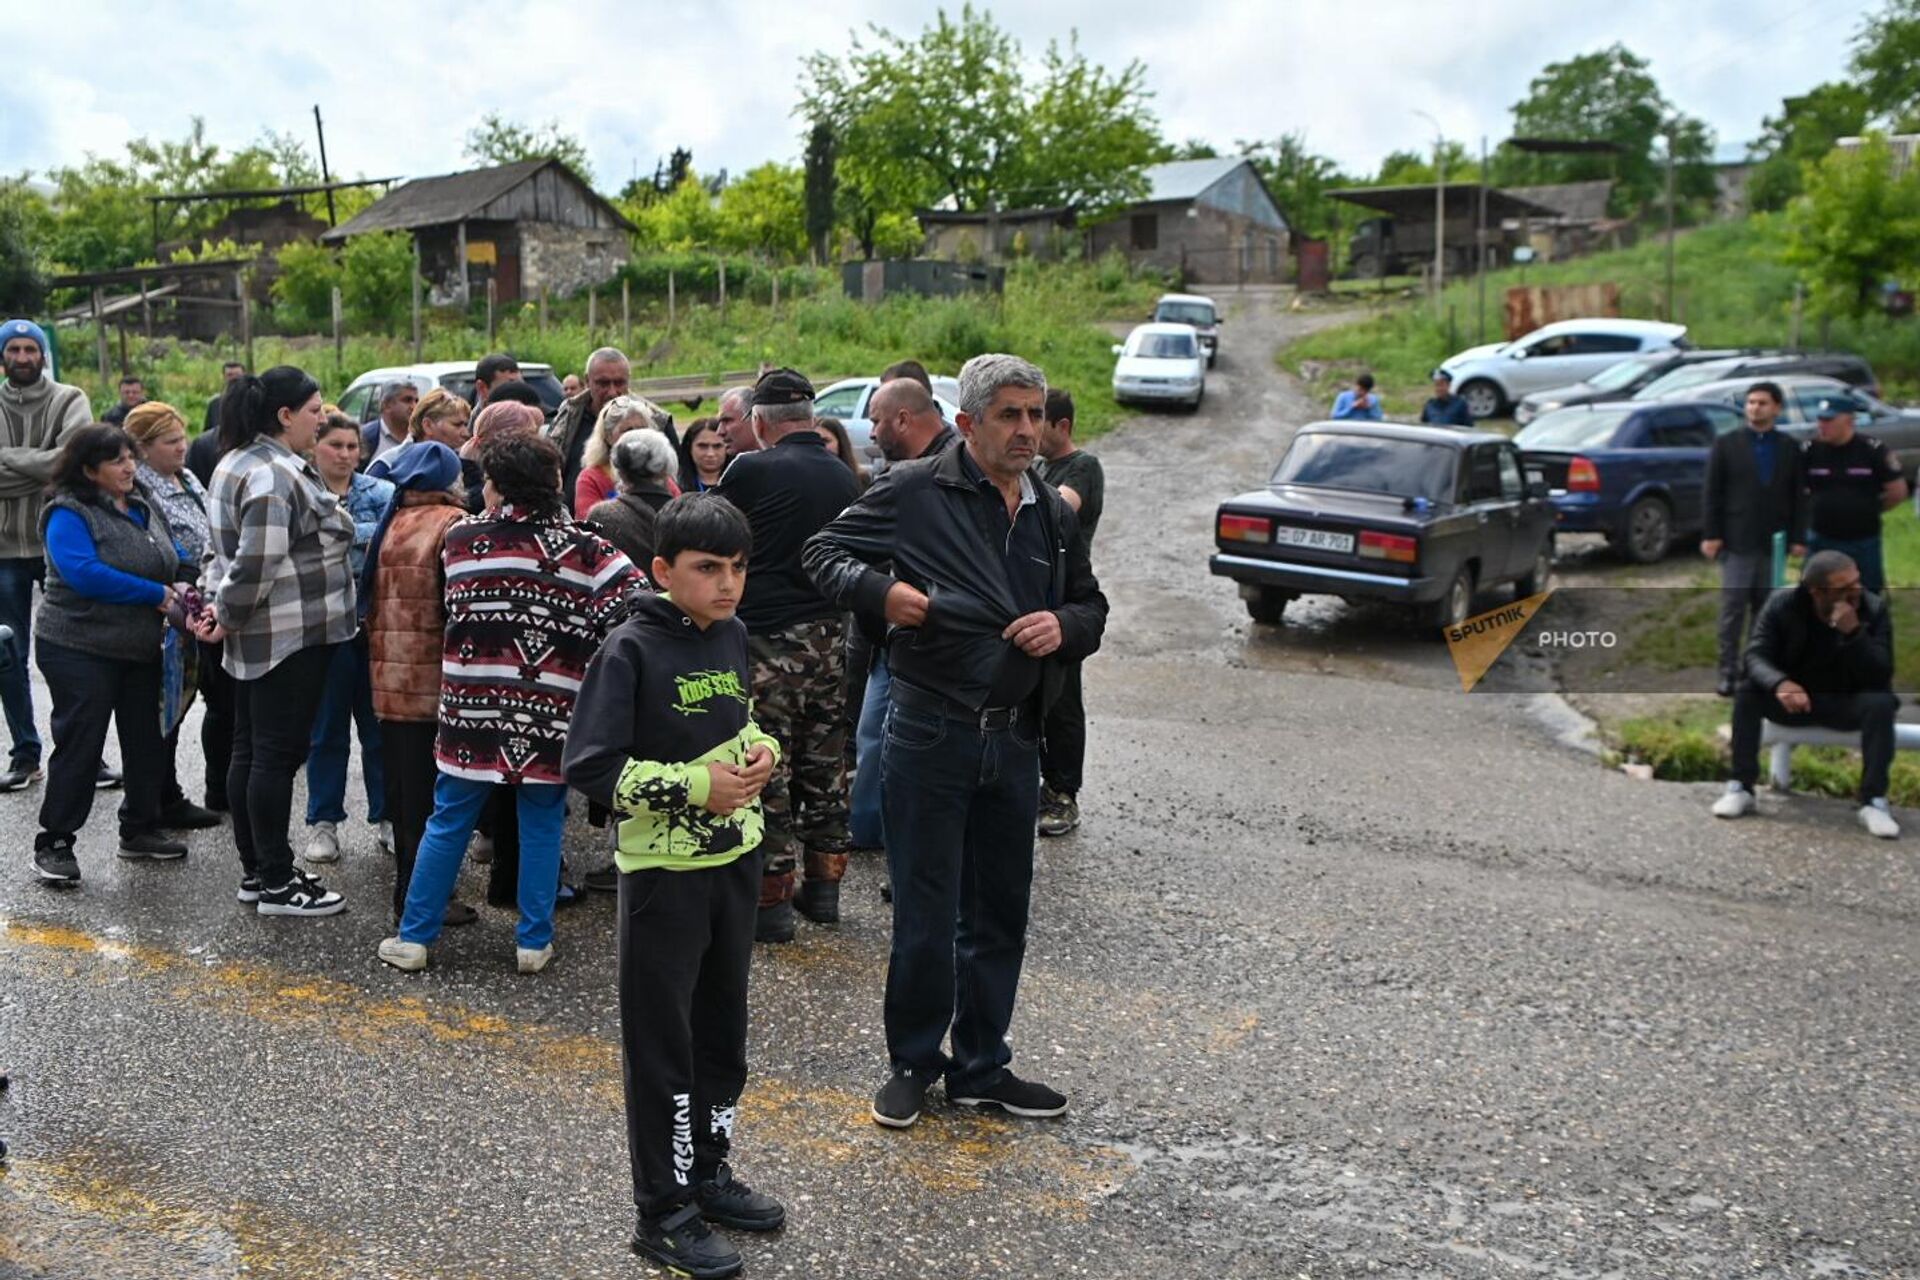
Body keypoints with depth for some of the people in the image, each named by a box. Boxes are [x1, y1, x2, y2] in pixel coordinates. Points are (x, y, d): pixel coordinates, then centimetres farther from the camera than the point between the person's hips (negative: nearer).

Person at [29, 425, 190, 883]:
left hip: (141, 650, 8)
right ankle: (54, 843, 4)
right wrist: (157, 595, -22)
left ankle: (141, 828, 25)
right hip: (81, 650, -8)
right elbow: (84, 574, -25)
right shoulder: (68, 515, -13)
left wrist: (180, 592, -2)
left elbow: (174, 559, 21)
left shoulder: (142, 510, 11)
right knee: (79, 744, -5)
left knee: (145, 738, 12)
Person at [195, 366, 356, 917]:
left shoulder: (235, 466, 14)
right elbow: (258, 564, -25)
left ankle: (256, 871, 23)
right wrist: (228, 617, -12)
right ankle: (277, 883, 3)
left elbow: (225, 550, 17)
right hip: (292, 636, -10)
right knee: (278, 753, -4)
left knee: (250, 751, 13)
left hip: (255, 640, 10)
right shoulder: (276, 475, -20)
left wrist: (221, 607, 7)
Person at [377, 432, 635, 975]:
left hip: (473, 706, 1)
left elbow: (453, 607, 10)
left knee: (448, 822, 11)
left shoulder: (461, 538, 0)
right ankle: (534, 942, 15)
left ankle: (414, 936, 18)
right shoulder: (582, 548, -4)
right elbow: (628, 599, -14)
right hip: (550, 714, 0)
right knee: (541, 826, 12)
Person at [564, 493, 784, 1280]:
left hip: (736, 859, 7)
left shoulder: (733, 636, 3)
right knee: (662, 1042, 4)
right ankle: (664, 1213, 16)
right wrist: (695, 786, -22)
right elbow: (590, 767, -20)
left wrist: (762, 751, -3)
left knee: (722, 1028, 18)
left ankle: (707, 1172, 35)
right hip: (665, 869, -7)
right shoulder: (632, 650, -17)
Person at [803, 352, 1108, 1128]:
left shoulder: (1053, 515, 11)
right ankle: (914, 1062, 23)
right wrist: (880, 590, -20)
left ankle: (981, 1067, 30)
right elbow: (825, 552, 0)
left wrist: (1066, 626, -4)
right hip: (930, 730, -5)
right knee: (926, 911, 3)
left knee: (1000, 913, 14)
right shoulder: (915, 492, -7)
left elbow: (1092, 605, 20)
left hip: (1015, 737, 6)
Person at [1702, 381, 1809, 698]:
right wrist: (1710, 535, -6)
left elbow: (1799, 497, 7)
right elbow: (1712, 493, 1)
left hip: (1774, 542, 2)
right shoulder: (1726, 445, 4)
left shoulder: (1790, 449, 9)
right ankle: (1728, 672, 0)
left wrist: (1798, 538, 0)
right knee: (1733, 609, -4)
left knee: (1766, 610, 6)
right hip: (1737, 541, -2)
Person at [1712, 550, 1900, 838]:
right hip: (1794, 698, 0)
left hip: (1847, 704, 0)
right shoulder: (1782, 605, -13)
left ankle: (1873, 801, -26)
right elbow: (1756, 655, -20)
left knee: (1881, 703, -32)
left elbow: (1881, 675, -20)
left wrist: (1854, 632, -36)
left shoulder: (1874, 609, -14)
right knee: (1747, 692, -27)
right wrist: (1779, 683, -42)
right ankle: (1741, 788, -20)